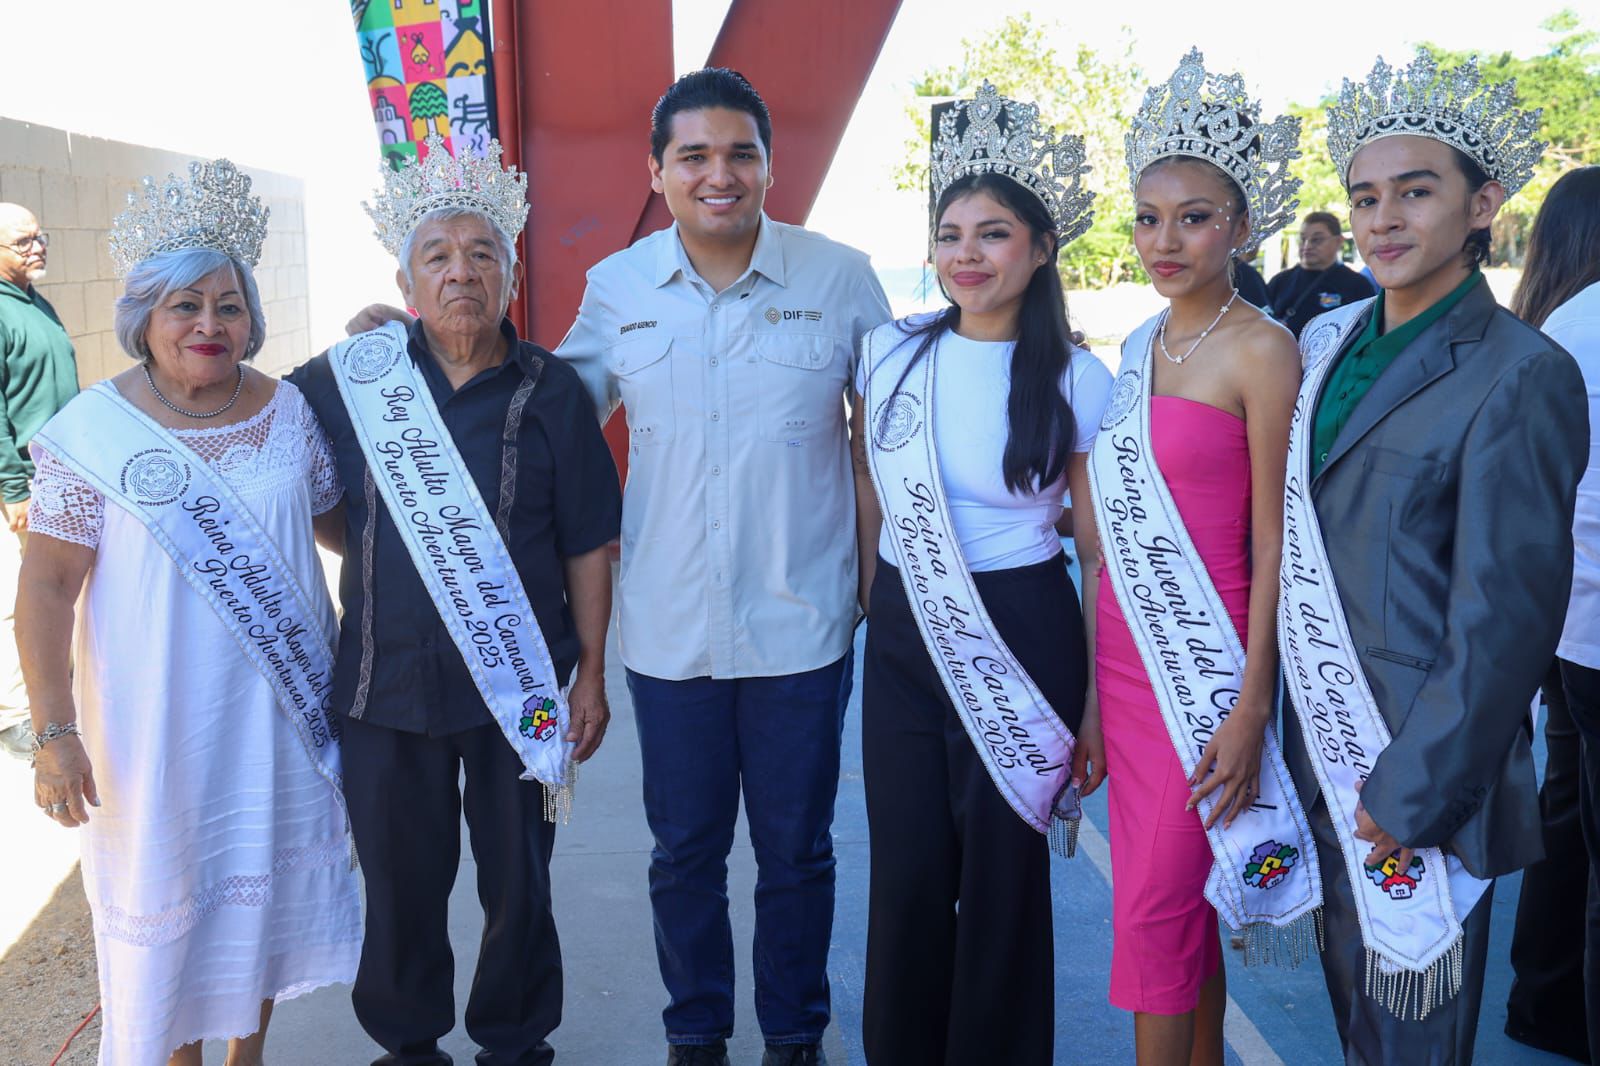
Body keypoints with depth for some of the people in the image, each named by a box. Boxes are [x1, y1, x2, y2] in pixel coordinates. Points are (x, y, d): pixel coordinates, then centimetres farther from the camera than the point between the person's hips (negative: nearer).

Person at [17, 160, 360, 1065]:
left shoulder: (289, 411, 0)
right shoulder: (96, 428, -10)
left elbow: (340, 517, 14)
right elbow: (49, 583, -11)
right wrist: (55, 732, -15)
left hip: (280, 709, 3)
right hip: (159, 720, -3)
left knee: (270, 884, 17)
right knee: (166, 895, 11)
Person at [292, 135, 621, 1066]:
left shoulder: (552, 390, -3)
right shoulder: (348, 379, -1)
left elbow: (589, 545, -1)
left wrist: (592, 674, -2)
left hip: (520, 689, -1)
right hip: (387, 684, 1)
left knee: (520, 882, 12)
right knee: (401, 882, 14)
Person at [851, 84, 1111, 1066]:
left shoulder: (1078, 383, -7)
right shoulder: (890, 354, 0)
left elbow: (1102, 552, -3)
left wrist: (1098, 707, -4)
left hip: (1022, 640, -3)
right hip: (902, 636, 3)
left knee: (1003, 876, 10)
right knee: (906, 875, 11)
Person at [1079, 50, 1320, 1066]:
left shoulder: (1262, 350, -9)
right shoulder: (1141, 345, 11)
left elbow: (1273, 543, -10)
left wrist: (1252, 707, -14)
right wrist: (1093, 693, 13)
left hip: (1204, 656, -6)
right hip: (1123, 646, 6)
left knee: (1156, 908, -1)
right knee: (1181, 910, 15)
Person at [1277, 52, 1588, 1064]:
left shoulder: (1521, 374, -13)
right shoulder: (1329, 345, 8)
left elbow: (1505, 618, -16)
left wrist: (1411, 791, -15)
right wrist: (1298, 740, 9)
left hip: (1420, 776, -6)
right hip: (1324, 763, 6)